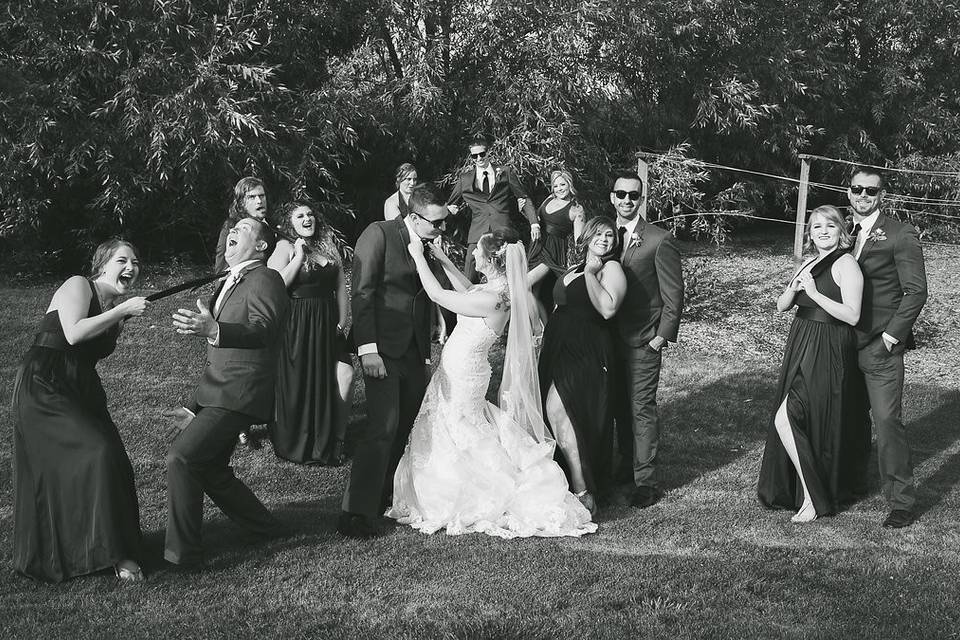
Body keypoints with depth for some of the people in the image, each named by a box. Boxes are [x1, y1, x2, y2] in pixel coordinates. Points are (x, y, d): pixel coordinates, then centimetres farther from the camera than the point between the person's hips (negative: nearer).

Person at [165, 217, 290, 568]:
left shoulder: (265, 279, -8)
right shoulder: (227, 284, 20)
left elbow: (264, 329, -27)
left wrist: (213, 330, -43)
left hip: (238, 395, -10)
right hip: (214, 392, 10)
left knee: (181, 456, -19)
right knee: (211, 472, 14)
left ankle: (182, 553, -12)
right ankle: (267, 529, 30)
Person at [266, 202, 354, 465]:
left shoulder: (328, 247, 11)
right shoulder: (285, 247, -5)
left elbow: (341, 287, 12)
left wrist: (342, 321, 2)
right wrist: (299, 257, -17)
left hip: (328, 325, 5)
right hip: (297, 326, -5)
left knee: (344, 374, -7)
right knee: (299, 384, 3)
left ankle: (334, 441, 6)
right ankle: (297, 446, 21)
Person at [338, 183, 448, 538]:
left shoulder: (429, 244, 11)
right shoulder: (379, 235, -9)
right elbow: (361, 292, -13)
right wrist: (368, 349, -19)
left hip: (414, 349, 7)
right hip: (382, 346, -7)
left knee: (407, 425, 11)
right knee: (383, 425, -14)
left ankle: (384, 495, 26)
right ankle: (357, 514, -10)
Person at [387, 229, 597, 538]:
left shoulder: (492, 300, -30)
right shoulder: (500, 288, -3)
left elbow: (438, 295, -22)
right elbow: (468, 290, 18)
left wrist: (419, 257, -12)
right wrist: (444, 261, 10)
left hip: (462, 375, -9)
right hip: (458, 370, 9)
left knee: (454, 441, 8)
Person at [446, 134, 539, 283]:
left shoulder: (505, 173, 10)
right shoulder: (464, 178, 13)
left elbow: (524, 198, 12)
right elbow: (450, 204, 28)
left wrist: (534, 224, 4)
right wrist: (452, 209, 8)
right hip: (478, 231, 1)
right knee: (468, 282, -10)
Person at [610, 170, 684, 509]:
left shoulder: (660, 240, -9)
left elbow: (674, 294, -7)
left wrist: (662, 336, -11)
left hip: (643, 341, -5)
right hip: (612, 338, 5)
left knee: (642, 408, -5)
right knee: (621, 407, 13)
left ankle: (645, 481, 0)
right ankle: (626, 465, 27)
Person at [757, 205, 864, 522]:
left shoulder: (846, 264, -10)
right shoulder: (809, 264, 15)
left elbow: (852, 316, -18)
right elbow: (781, 306, 10)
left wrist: (814, 293, -21)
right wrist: (794, 288, -10)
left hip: (827, 354, -8)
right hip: (800, 348, 8)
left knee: (785, 419, -13)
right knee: (803, 424, 12)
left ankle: (813, 496, -2)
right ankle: (809, 490, 27)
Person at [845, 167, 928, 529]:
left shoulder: (900, 235, -7)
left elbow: (916, 291, -10)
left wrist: (891, 335, -14)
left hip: (882, 348, -6)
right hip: (847, 345, 6)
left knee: (888, 421, -10)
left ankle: (901, 502, -3)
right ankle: (854, 482, 32)